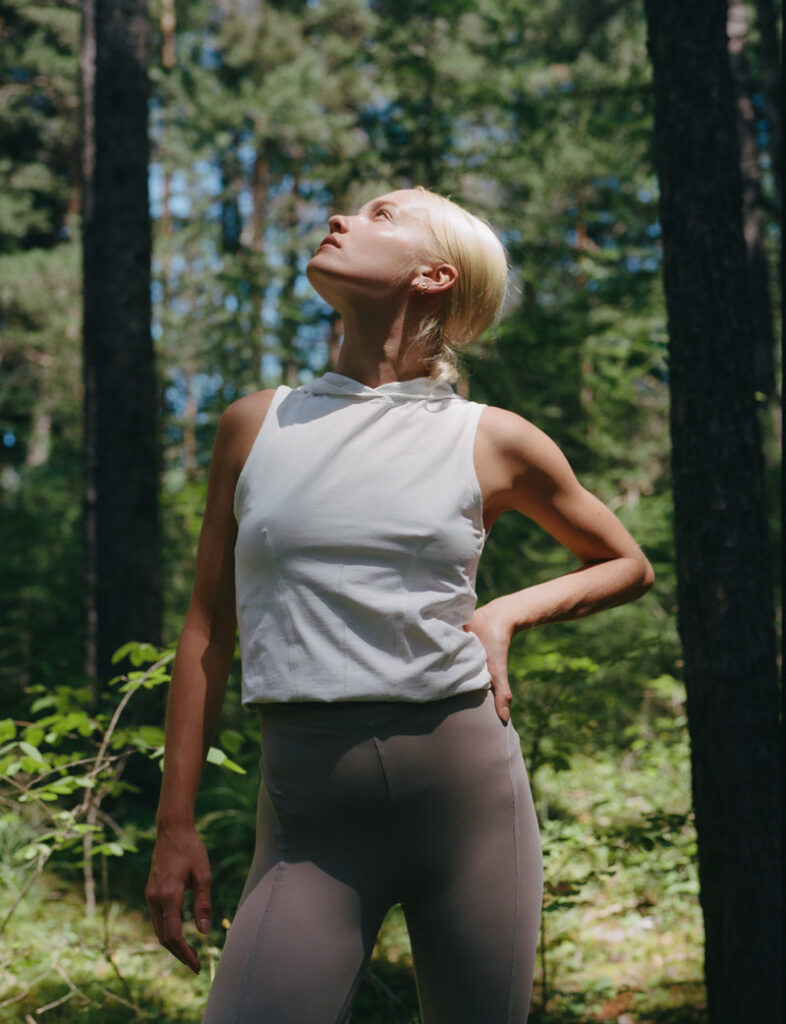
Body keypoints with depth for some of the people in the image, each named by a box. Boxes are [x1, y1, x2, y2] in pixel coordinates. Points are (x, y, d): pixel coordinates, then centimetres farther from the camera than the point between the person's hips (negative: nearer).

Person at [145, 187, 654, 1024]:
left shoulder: (494, 442, 4)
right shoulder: (255, 427, 7)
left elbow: (626, 565, 19)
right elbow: (208, 630, 9)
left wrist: (507, 613, 1)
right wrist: (175, 824, 7)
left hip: (467, 791, 0)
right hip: (310, 809, 0)